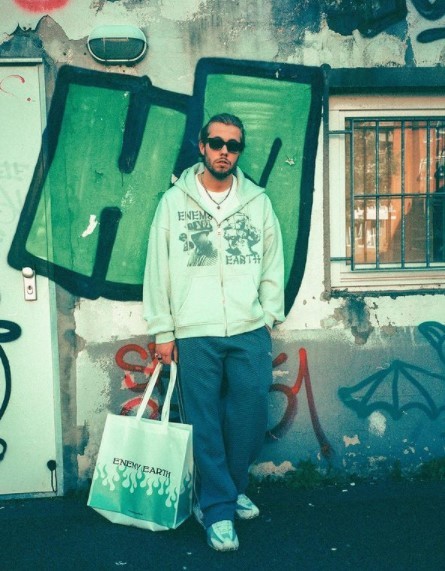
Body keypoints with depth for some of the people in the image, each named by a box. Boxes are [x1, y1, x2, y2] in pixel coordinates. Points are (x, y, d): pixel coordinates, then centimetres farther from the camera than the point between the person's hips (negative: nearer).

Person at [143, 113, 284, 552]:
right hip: (195, 334, -2)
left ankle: (228, 490, 29)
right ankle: (219, 509, 16)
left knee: (250, 417, 6)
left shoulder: (258, 201, 9)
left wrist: (269, 315, 4)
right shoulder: (174, 201, 4)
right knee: (204, 424, 2)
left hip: (250, 333, 2)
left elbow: (272, 265, 12)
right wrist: (163, 331, 0)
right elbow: (158, 269, 3)